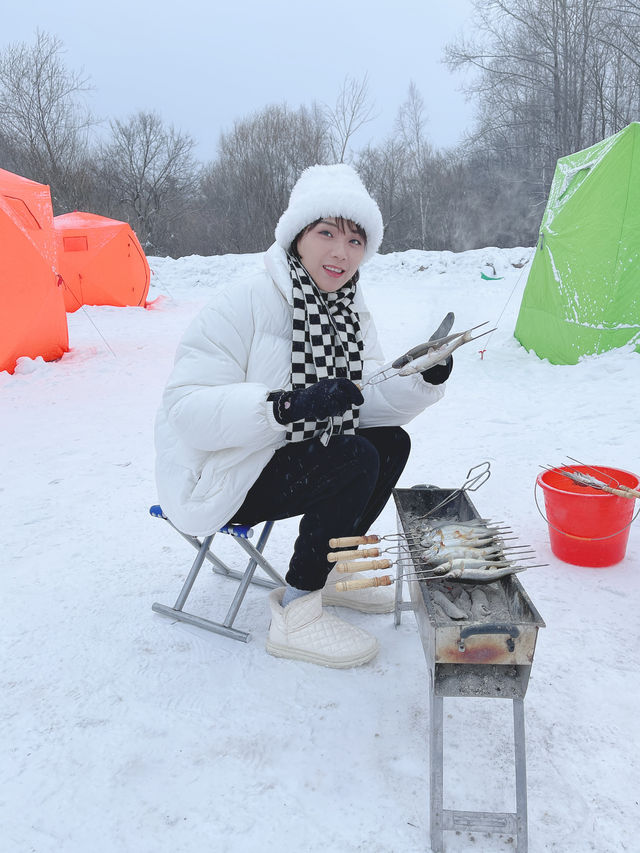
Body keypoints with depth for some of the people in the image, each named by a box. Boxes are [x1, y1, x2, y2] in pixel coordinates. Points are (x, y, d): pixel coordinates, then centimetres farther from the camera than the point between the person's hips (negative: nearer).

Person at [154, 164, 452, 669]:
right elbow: (186, 408, -30)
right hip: (220, 480, -8)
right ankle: (296, 613, -10)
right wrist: (287, 405, -41)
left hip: (283, 456, 8)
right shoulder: (245, 302, -23)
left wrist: (427, 380, -17)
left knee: (392, 442, -1)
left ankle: (330, 571, 14)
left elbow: (369, 401, 1)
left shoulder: (350, 313, 2)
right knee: (355, 461, -24)